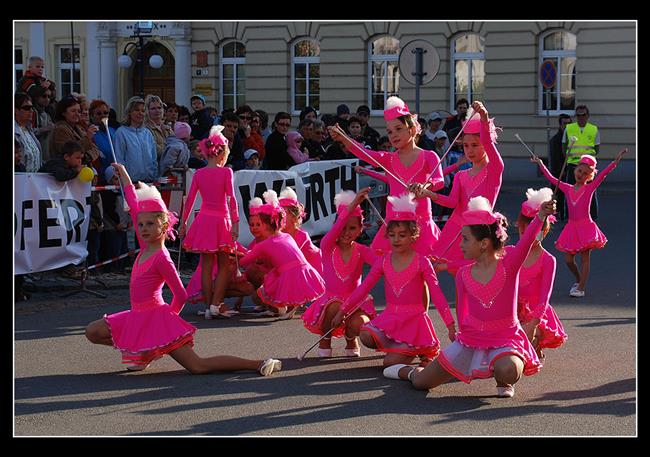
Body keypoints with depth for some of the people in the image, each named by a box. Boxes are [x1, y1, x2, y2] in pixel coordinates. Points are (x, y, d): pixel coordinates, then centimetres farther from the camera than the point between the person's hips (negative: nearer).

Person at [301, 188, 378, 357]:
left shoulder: (362, 251, -1)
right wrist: (354, 203, -41)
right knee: (335, 307, -37)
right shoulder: (328, 247, -7)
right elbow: (338, 225, -28)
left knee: (358, 324, -32)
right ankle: (325, 341, -5)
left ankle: (351, 342, 8)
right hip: (330, 299, -1)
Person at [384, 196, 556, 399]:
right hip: (471, 338, 4)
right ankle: (408, 371, 44)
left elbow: (526, 242, -30)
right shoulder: (463, 274, -1)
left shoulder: (508, 265, -12)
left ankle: (503, 382, 0)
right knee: (421, 382, 5)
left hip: (505, 338, -4)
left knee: (508, 371, -40)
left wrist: (540, 217, -46)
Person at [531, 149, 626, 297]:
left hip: (585, 227, -4)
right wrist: (540, 164, 19)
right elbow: (551, 178, 15)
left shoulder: (590, 188, -3)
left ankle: (581, 288, 1)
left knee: (584, 258, -1)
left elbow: (603, 174, -12)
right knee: (568, 259, 6)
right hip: (572, 227, 4)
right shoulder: (567, 188, 7)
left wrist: (616, 160, -21)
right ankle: (579, 281, 29)